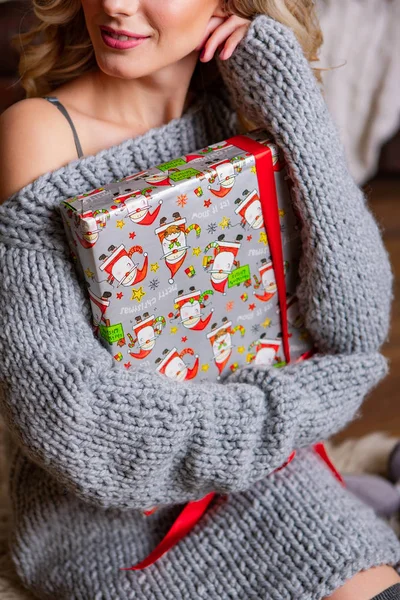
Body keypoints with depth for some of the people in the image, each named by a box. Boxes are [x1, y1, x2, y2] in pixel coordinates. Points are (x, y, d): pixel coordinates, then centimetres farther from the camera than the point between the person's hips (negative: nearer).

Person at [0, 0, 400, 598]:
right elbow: (65, 408, -24)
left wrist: (286, 92, -19)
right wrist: (298, 407, -17)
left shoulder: (238, 117, -3)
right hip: (102, 516, -4)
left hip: (259, 470, 4)